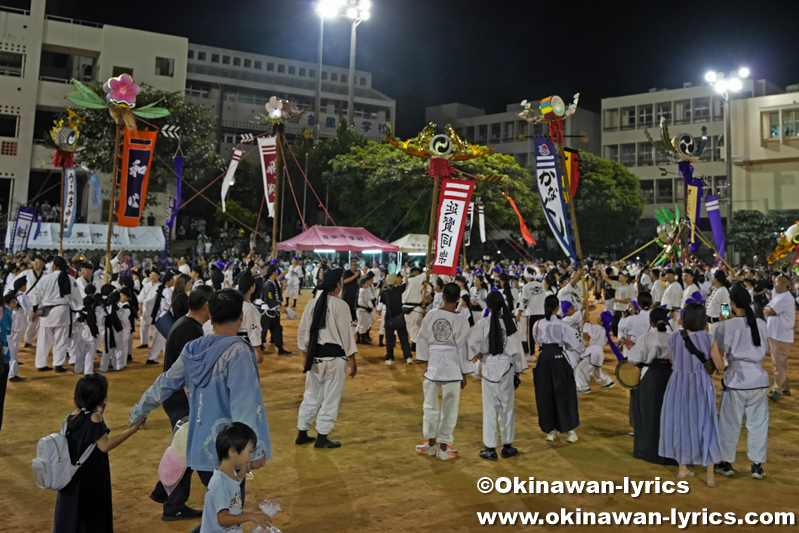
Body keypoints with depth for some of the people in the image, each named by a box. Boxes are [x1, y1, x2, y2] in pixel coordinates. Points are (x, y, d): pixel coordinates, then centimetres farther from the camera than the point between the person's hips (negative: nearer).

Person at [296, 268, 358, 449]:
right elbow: (346, 333, -14)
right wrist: (352, 359, -6)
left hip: (315, 356, 6)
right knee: (331, 398, 6)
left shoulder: (312, 303, 4)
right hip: (334, 357, -6)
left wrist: (306, 354, 20)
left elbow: (303, 331, 9)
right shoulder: (340, 305, -14)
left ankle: (302, 434, 25)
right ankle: (322, 437, 11)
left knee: (312, 395, 18)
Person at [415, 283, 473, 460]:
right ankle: (443, 446, 14)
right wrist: (464, 374, 3)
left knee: (431, 404, 17)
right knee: (449, 407, 8)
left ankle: (431, 442, 28)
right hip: (452, 366, -3)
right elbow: (463, 348, -7)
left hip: (433, 364, 3)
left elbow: (423, 340, 1)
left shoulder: (431, 315, -5)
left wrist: (426, 363, 13)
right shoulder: (461, 321, -13)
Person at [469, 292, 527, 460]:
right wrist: (518, 370, 8)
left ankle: (490, 448, 10)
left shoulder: (484, 322, -11)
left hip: (490, 367, -1)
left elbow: (472, 342, -20)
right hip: (507, 367, 2)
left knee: (490, 408, 6)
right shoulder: (509, 322, -6)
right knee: (507, 407, 14)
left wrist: (479, 353, 0)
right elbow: (517, 348, -1)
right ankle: (507, 446, 23)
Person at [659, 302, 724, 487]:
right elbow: (720, 366, -8)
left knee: (680, 423, 17)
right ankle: (709, 475, 14)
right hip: (700, 384, -3)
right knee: (705, 426, 9)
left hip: (678, 383, 3)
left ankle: (682, 468, 27)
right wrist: (717, 350, 9)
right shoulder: (708, 339, -16)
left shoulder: (673, 337, -6)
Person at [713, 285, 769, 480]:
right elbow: (764, 349, 10)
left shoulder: (727, 326, -13)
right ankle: (757, 465, 18)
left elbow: (717, 353, -8)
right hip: (759, 378, 3)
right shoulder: (761, 324, 0)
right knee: (758, 423, 12)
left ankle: (726, 463, 20)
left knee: (730, 424, 9)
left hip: (736, 379, -3)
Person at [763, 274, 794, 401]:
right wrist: (769, 309, -5)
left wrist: (767, 309, -1)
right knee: (780, 362, 18)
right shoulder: (778, 296, 13)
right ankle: (785, 388, 28)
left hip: (782, 337, -10)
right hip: (774, 334, 10)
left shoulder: (785, 299, -20)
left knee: (779, 364, -5)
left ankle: (778, 391, 0)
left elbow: (770, 311, -21)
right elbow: (766, 310, 15)